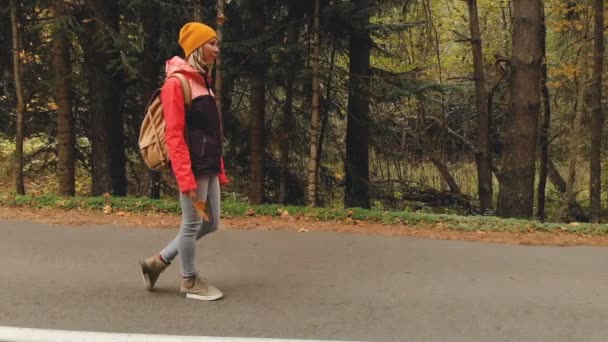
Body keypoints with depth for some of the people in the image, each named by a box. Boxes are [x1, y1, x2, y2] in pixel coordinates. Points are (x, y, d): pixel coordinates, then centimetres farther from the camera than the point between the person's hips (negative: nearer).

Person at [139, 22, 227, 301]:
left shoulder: (202, 81, 16)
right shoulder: (177, 83, -11)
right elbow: (174, 136, -17)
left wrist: (219, 168, 15)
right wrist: (186, 178, -22)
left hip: (208, 166, 9)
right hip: (193, 167, -9)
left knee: (210, 224, 14)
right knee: (193, 223, 4)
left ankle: (158, 261, 26)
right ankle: (190, 281, 22)